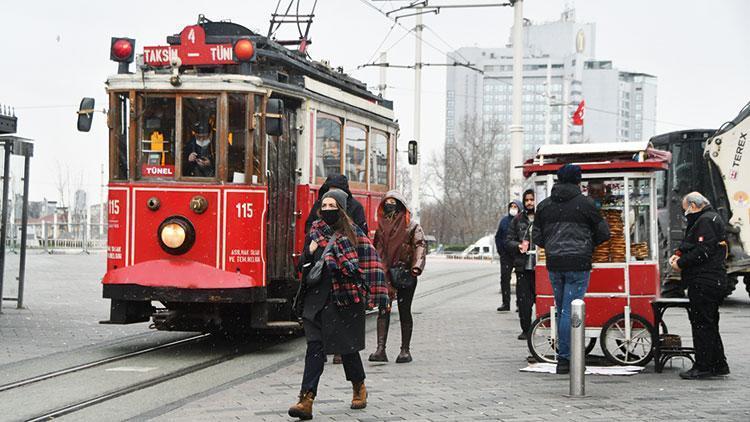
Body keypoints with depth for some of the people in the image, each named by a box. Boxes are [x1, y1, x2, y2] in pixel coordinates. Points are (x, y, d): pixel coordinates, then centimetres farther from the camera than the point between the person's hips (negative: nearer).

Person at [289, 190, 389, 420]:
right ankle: (306, 400, -13)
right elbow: (304, 265, 19)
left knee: (346, 346, 8)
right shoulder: (315, 231, 12)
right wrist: (310, 252, -3)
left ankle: (359, 387, 34)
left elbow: (371, 262, -5)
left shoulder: (353, 234, -2)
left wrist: (377, 295, -12)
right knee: (315, 346, -6)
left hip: (344, 298, -3)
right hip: (316, 297, 3)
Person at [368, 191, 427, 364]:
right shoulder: (381, 226, 14)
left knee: (404, 311, 2)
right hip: (385, 274, 3)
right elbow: (376, 250, 19)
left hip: (405, 275, -3)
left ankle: (405, 350, 8)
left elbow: (420, 246, -10)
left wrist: (416, 267, -24)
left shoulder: (412, 226, 0)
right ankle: (381, 349, -8)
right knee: (383, 310, -5)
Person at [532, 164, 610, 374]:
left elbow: (537, 237, 10)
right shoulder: (585, 203, -5)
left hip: (554, 264, 4)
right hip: (578, 264, -4)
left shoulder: (544, 205, 7)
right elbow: (604, 233, 2)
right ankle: (564, 359, -4)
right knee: (570, 311, -3)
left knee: (561, 310, 15)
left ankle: (564, 355, 18)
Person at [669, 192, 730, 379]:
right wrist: (680, 255, 10)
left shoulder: (705, 221, -13)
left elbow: (703, 251, -21)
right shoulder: (712, 218, 21)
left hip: (705, 281, -11)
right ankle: (718, 365, 21)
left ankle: (702, 367, -6)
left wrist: (681, 263, -13)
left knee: (702, 323, -8)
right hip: (714, 280, 11)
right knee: (710, 323, 16)